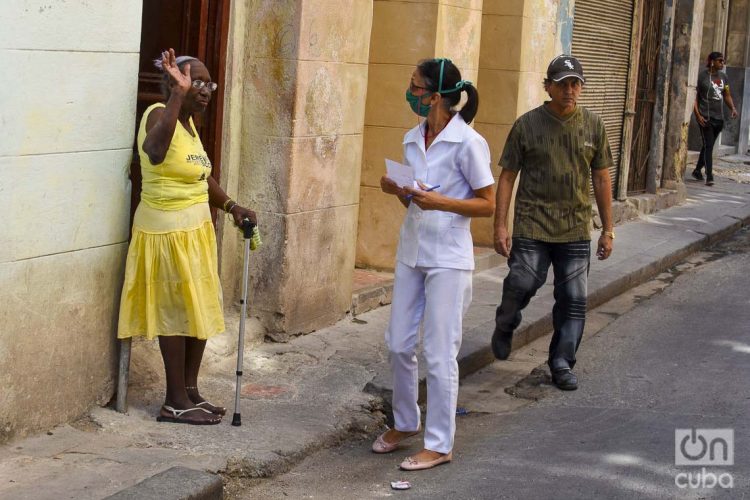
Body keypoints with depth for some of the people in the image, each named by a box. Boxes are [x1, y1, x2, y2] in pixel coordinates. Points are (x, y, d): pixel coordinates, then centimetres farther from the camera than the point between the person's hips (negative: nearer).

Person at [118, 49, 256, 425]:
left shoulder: (189, 122, 11)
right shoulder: (159, 114, -17)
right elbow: (155, 152, -42)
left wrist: (232, 207, 10)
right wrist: (178, 93, -41)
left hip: (196, 228, 9)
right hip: (167, 230, -9)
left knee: (200, 309, 14)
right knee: (176, 311, -2)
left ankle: (190, 391, 25)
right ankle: (175, 402, 8)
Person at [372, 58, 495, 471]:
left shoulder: (467, 143, -13)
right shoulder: (412, 139, 8)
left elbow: (488, 204, -10)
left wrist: (440, 201, -23)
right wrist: (397, 190, -4)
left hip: (447, 259, -7)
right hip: (411, 252, 7)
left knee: (439, 353, -2)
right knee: (398, 344, 13)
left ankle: (439, 444, 9)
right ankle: (405, 422, 32)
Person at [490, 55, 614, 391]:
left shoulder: (593, 126, 7)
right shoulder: (527, 125, -1)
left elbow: (601, 179, 12)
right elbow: (507, 177, 1)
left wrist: (607, 229, 10)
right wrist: (500, 226, -5)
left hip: (576, 229, 3)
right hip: (532, 225, -2)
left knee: (573, 300, 2)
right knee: (522, 284, -13)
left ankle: (562, 363, 16)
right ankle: (505, 327, 19)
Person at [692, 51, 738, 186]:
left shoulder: (723, 76, 12)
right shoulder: (702, 76, -7)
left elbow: (727, 95, 18)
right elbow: (695, 97, -7)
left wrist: (733, 108, 0)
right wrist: (698, 115, -16)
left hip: (719, 118, 6)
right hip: (706, 117, -6)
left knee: (708, 145, 15)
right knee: (708, 146, -12)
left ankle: (697, 171, 30)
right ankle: (709, 176, -16)